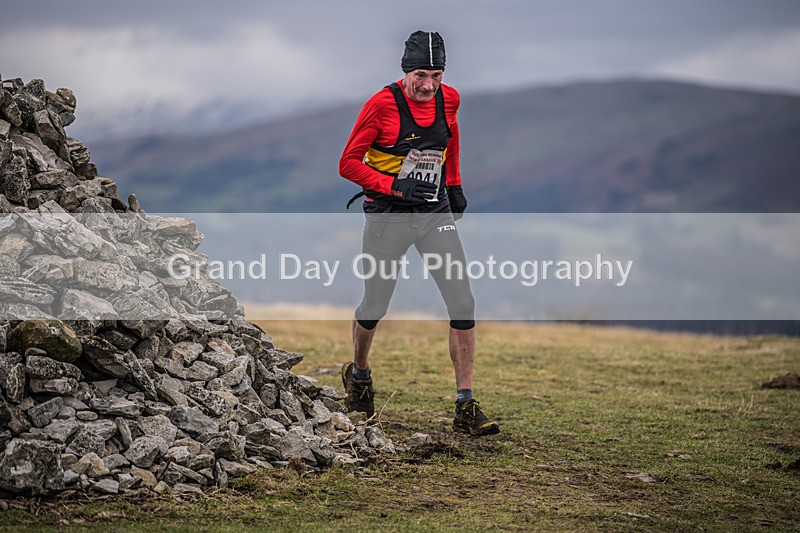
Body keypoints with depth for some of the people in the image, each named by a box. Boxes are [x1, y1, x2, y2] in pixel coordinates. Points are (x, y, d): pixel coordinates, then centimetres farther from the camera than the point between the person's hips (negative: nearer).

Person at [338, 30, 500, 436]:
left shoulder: (449, 100, -1)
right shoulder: (382, 105, -15)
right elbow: (348, 163, -11)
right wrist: (395, 187, -22)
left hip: (436, 214, 4)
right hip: (388, 217, -3)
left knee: (462, 304, -8)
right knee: (374, 307, 10)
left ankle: (466, 408, -6)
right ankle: (358, 374, 41)